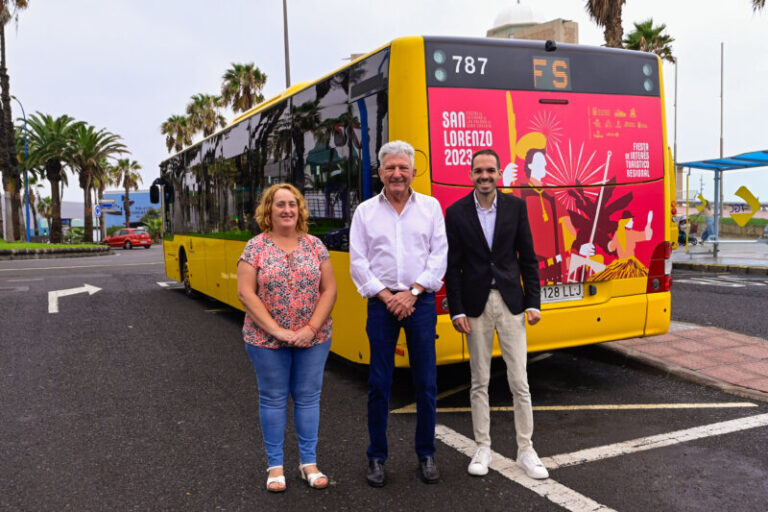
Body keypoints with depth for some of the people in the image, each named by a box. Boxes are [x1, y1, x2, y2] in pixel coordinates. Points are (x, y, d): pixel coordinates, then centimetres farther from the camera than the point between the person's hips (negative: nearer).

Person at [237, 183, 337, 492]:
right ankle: (275, 465, 20)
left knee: (308, 397, 9)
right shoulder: (255, 247, -4)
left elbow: (329, 290, 0)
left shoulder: (315, 245, 2)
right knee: (273, 399, 7)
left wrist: (311, 328, -11)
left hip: (313, 338, 2)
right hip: (266, 339, -2)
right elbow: (246, 293, -9)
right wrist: (276, 330, -16)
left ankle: (309, 463, 22)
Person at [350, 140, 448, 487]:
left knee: (426, 382, 5)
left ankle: (426, 454, 22)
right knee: (379, 383, 4)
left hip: (421, 302, 0)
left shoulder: (430, 207, 6)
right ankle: (377, 457, 18)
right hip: (381, 303, 0)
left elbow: (439, 255, 0)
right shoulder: (365, 211, 5)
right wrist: (386, 295, -9)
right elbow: (358, 263, 2)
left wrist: (412, 292, -9)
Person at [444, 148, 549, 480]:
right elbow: (452, 267, -1)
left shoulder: (515, 206, 2)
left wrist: (533, 302, -1)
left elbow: (528, 258, 4)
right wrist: (457, 311, -6)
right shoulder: (456, 213, -1)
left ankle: (526, 450, 17)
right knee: (479, 381, 10)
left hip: (510, 302, 0)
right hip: (476, 305, 0)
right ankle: (483, 448, 22)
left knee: (519, 381, 3)